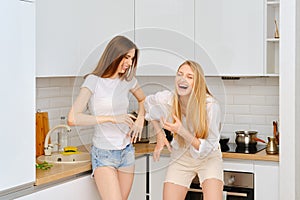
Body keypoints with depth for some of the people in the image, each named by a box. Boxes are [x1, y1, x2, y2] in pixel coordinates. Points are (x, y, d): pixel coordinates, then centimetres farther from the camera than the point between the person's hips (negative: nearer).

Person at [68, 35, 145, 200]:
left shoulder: (128, 80, 6)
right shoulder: (94, 81, -11)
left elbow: (142, 100, 28)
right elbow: (73, 119, -21)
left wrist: (140, 120, 8)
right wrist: (111, 118, -24)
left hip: (127, 151, 6)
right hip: (104, 154, -6)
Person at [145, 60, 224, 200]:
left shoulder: (211, 106, -25)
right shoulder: (166, 100, -18)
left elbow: (208, 148, -22)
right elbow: (148, 103, 9)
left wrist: (182, 131, -36)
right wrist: (159, 135, 1)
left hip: (208, 158, -2)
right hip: (180, 159, 3)